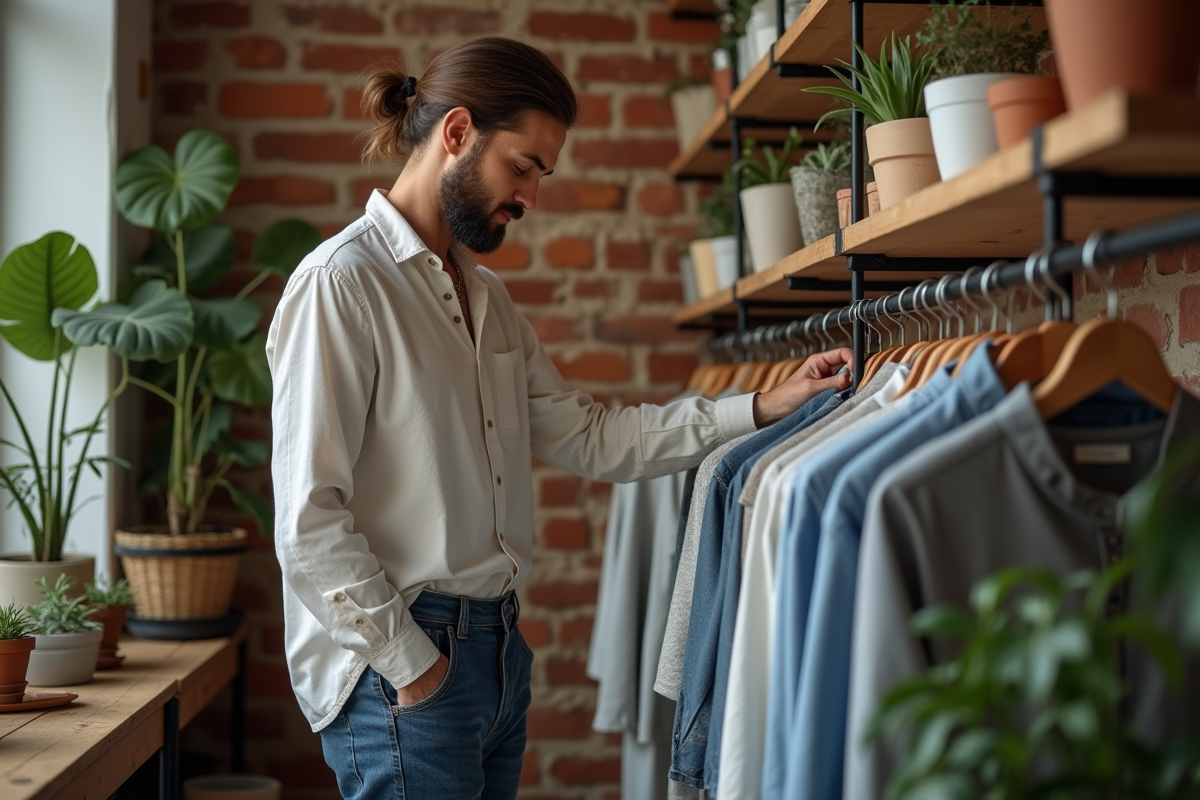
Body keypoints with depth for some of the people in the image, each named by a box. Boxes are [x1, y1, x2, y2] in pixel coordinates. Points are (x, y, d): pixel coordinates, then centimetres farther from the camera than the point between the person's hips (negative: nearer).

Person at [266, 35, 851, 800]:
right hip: (406, 668, -8)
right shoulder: (341, 283, -13)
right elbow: (308, 521, -17)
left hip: (497, 644, 8)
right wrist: (411, 663, -14)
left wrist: (762, 409, 3)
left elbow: (589, 437, 9)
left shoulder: (488, 297, 14)